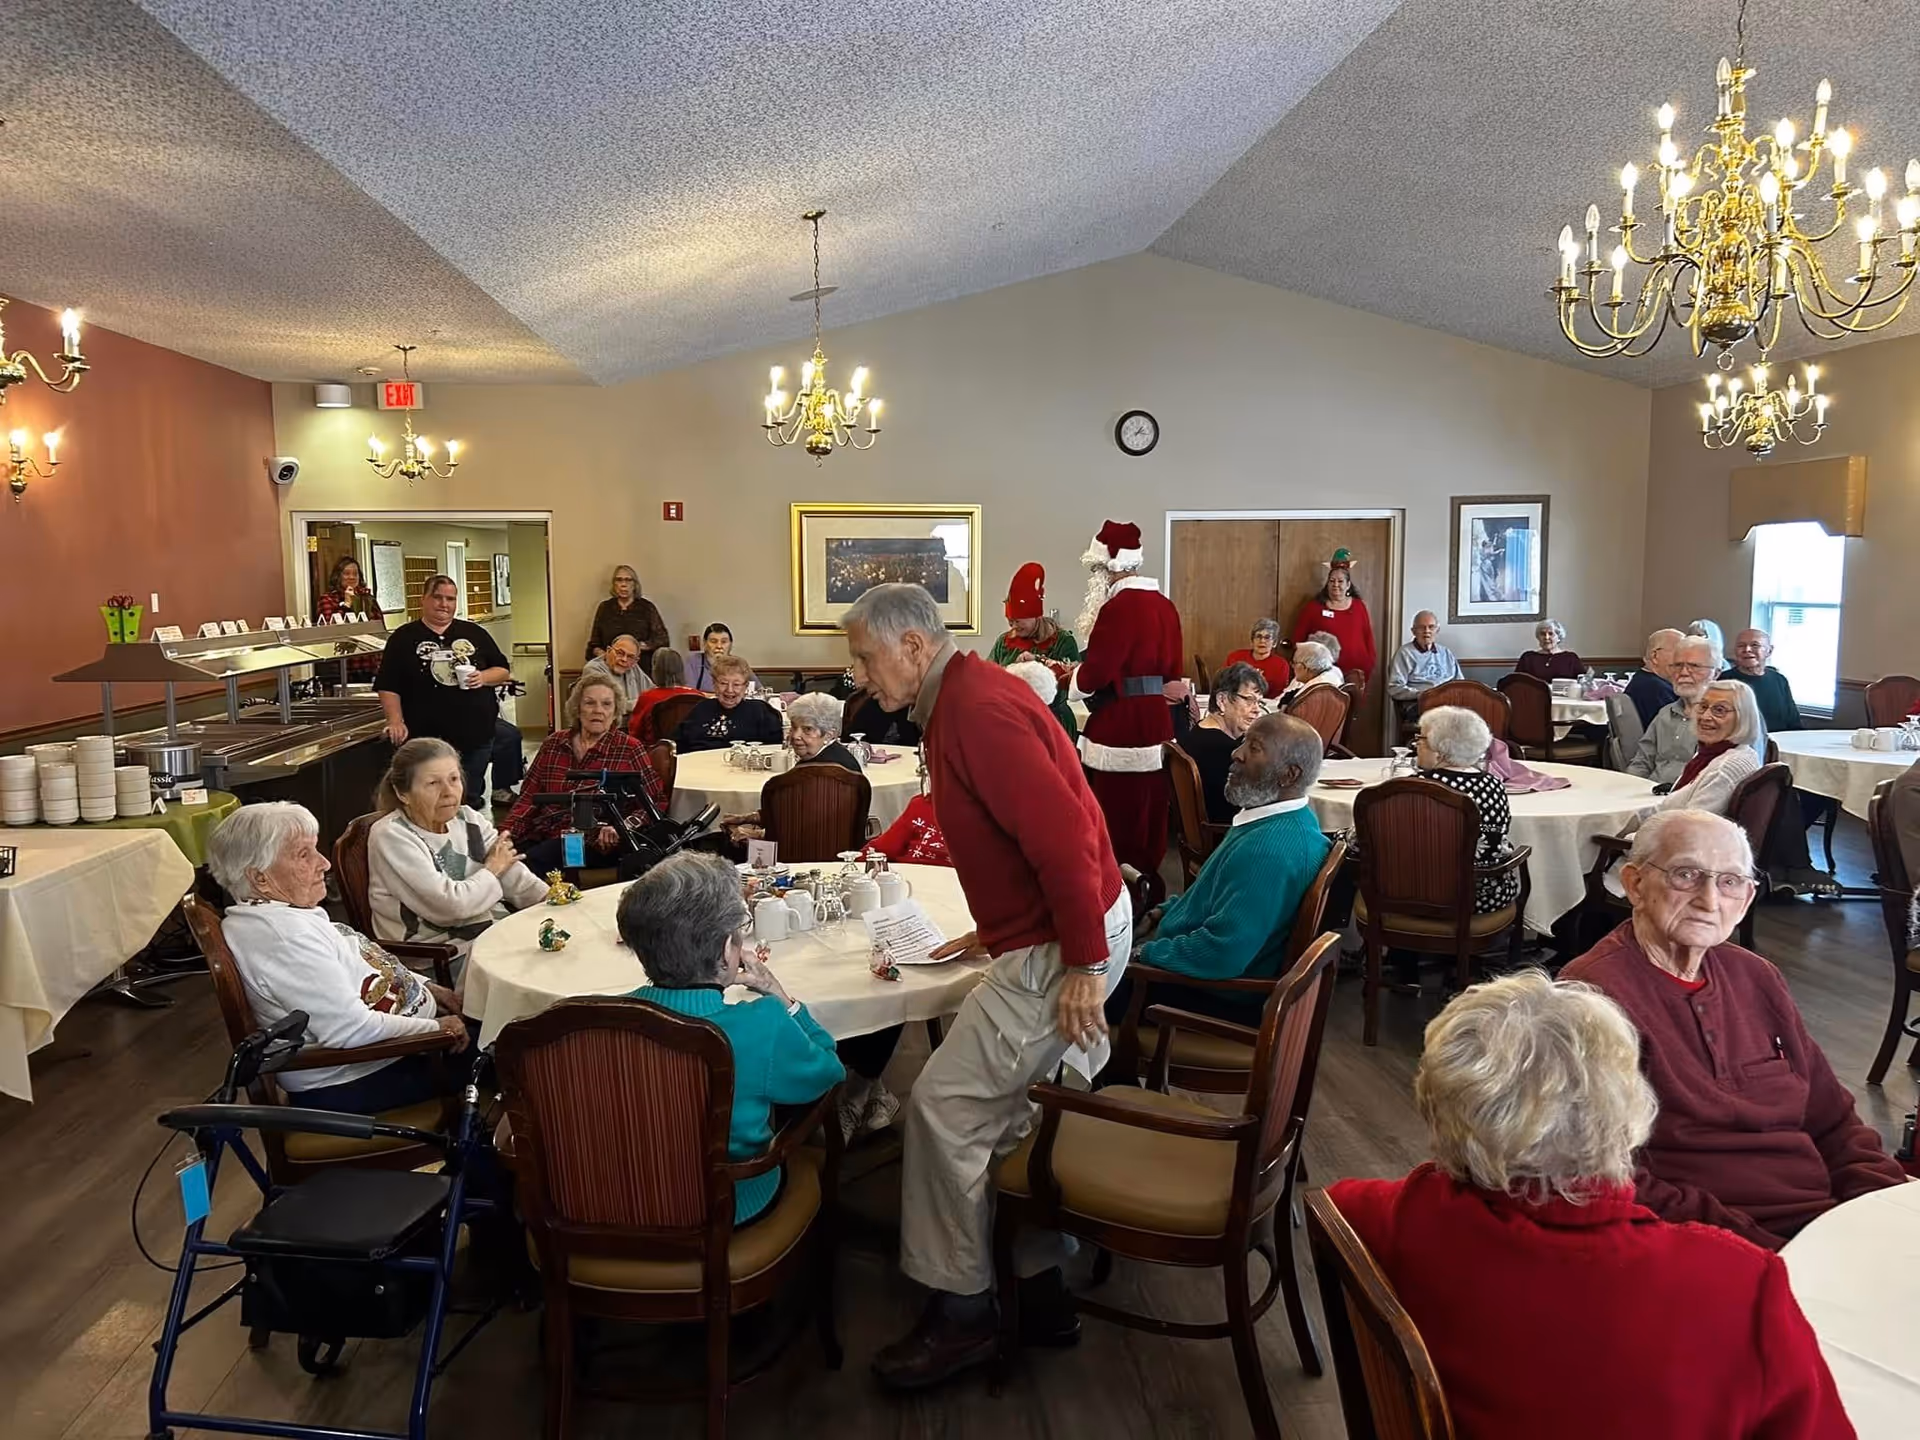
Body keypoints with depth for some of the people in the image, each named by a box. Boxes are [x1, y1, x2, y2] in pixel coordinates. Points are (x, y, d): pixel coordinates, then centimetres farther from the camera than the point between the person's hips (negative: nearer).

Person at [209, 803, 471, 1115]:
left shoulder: (280, 911, 4)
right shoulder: (281, 933, -28)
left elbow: (347, 969, 18)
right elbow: (351, 1030, -30)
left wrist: (425, 986, 7)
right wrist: (435, 1028, -19)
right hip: (356, 1082, -10)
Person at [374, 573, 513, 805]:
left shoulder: (475, 634, 11)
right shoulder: (403, 639, 4)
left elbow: (504, 671, 14)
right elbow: (387, 687, 2)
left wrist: (484, 677, -7)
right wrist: (395, 722, -11)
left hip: (477, 736, 2)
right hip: (427, 740, -2)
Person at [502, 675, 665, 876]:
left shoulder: (629, 750, 4)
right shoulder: (553, 743, 16)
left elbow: (656, 803, 2)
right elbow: (529, 796, 16)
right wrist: (507, 830, -1)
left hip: (593, 842, -4)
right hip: (540, 835, 4)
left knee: (531, 862, -31)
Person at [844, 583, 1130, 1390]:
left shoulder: (978, 711, -21)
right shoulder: (959, 701, 11)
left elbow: (1062, 835, -27)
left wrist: (1083, 965, -23)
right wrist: (998, 928, 18)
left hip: (1063, 946, -10)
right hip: (1049, 929, 10)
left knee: (946, 1107, -5)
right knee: (1012, 1108, 16)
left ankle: (960, 1314, 11)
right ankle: (1039, 1289, 29)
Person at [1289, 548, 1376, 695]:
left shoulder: (1359, 607, 10)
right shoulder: (1313, 607, 4)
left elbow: (1368, 639, 12)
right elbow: (1298, 639, 5)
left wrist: (1368, 670, 7)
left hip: (1354, 674, 2)